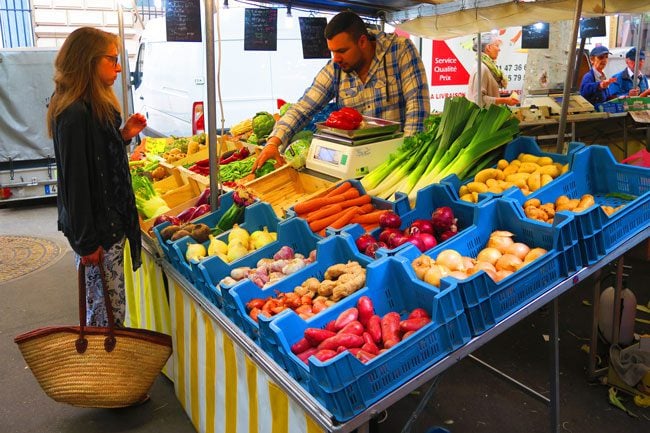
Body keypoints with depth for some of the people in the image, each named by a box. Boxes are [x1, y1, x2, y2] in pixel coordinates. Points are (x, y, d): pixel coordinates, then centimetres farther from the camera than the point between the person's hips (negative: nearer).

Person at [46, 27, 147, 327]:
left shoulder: (97, 107, 9)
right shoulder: (74, 114, -21)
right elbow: (74, 181, -21)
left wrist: (124, 136, 2)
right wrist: (86, 243, -17)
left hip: (110, 221, 9)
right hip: (96, 232, -9)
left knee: (103, 305, 19)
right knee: (107, 312, 2)